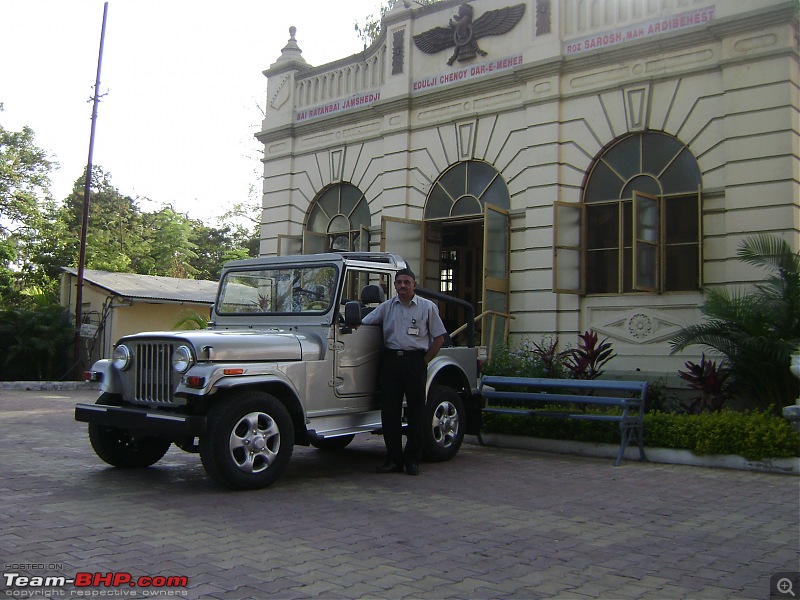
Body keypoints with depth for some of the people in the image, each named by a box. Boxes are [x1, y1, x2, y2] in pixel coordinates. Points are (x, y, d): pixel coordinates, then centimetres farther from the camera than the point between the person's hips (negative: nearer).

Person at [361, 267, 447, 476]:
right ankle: (393, 459, 10)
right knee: (389, 411, 2)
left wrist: (424, 361, -2)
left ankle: (413, 460, 10)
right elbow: (363, 324, 15)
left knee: (415, 412, 1)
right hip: (391, 360, 3)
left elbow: (439, 338, 5)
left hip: (415, 360, -2)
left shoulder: (428, 307, 4)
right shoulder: (387, 307, 12)